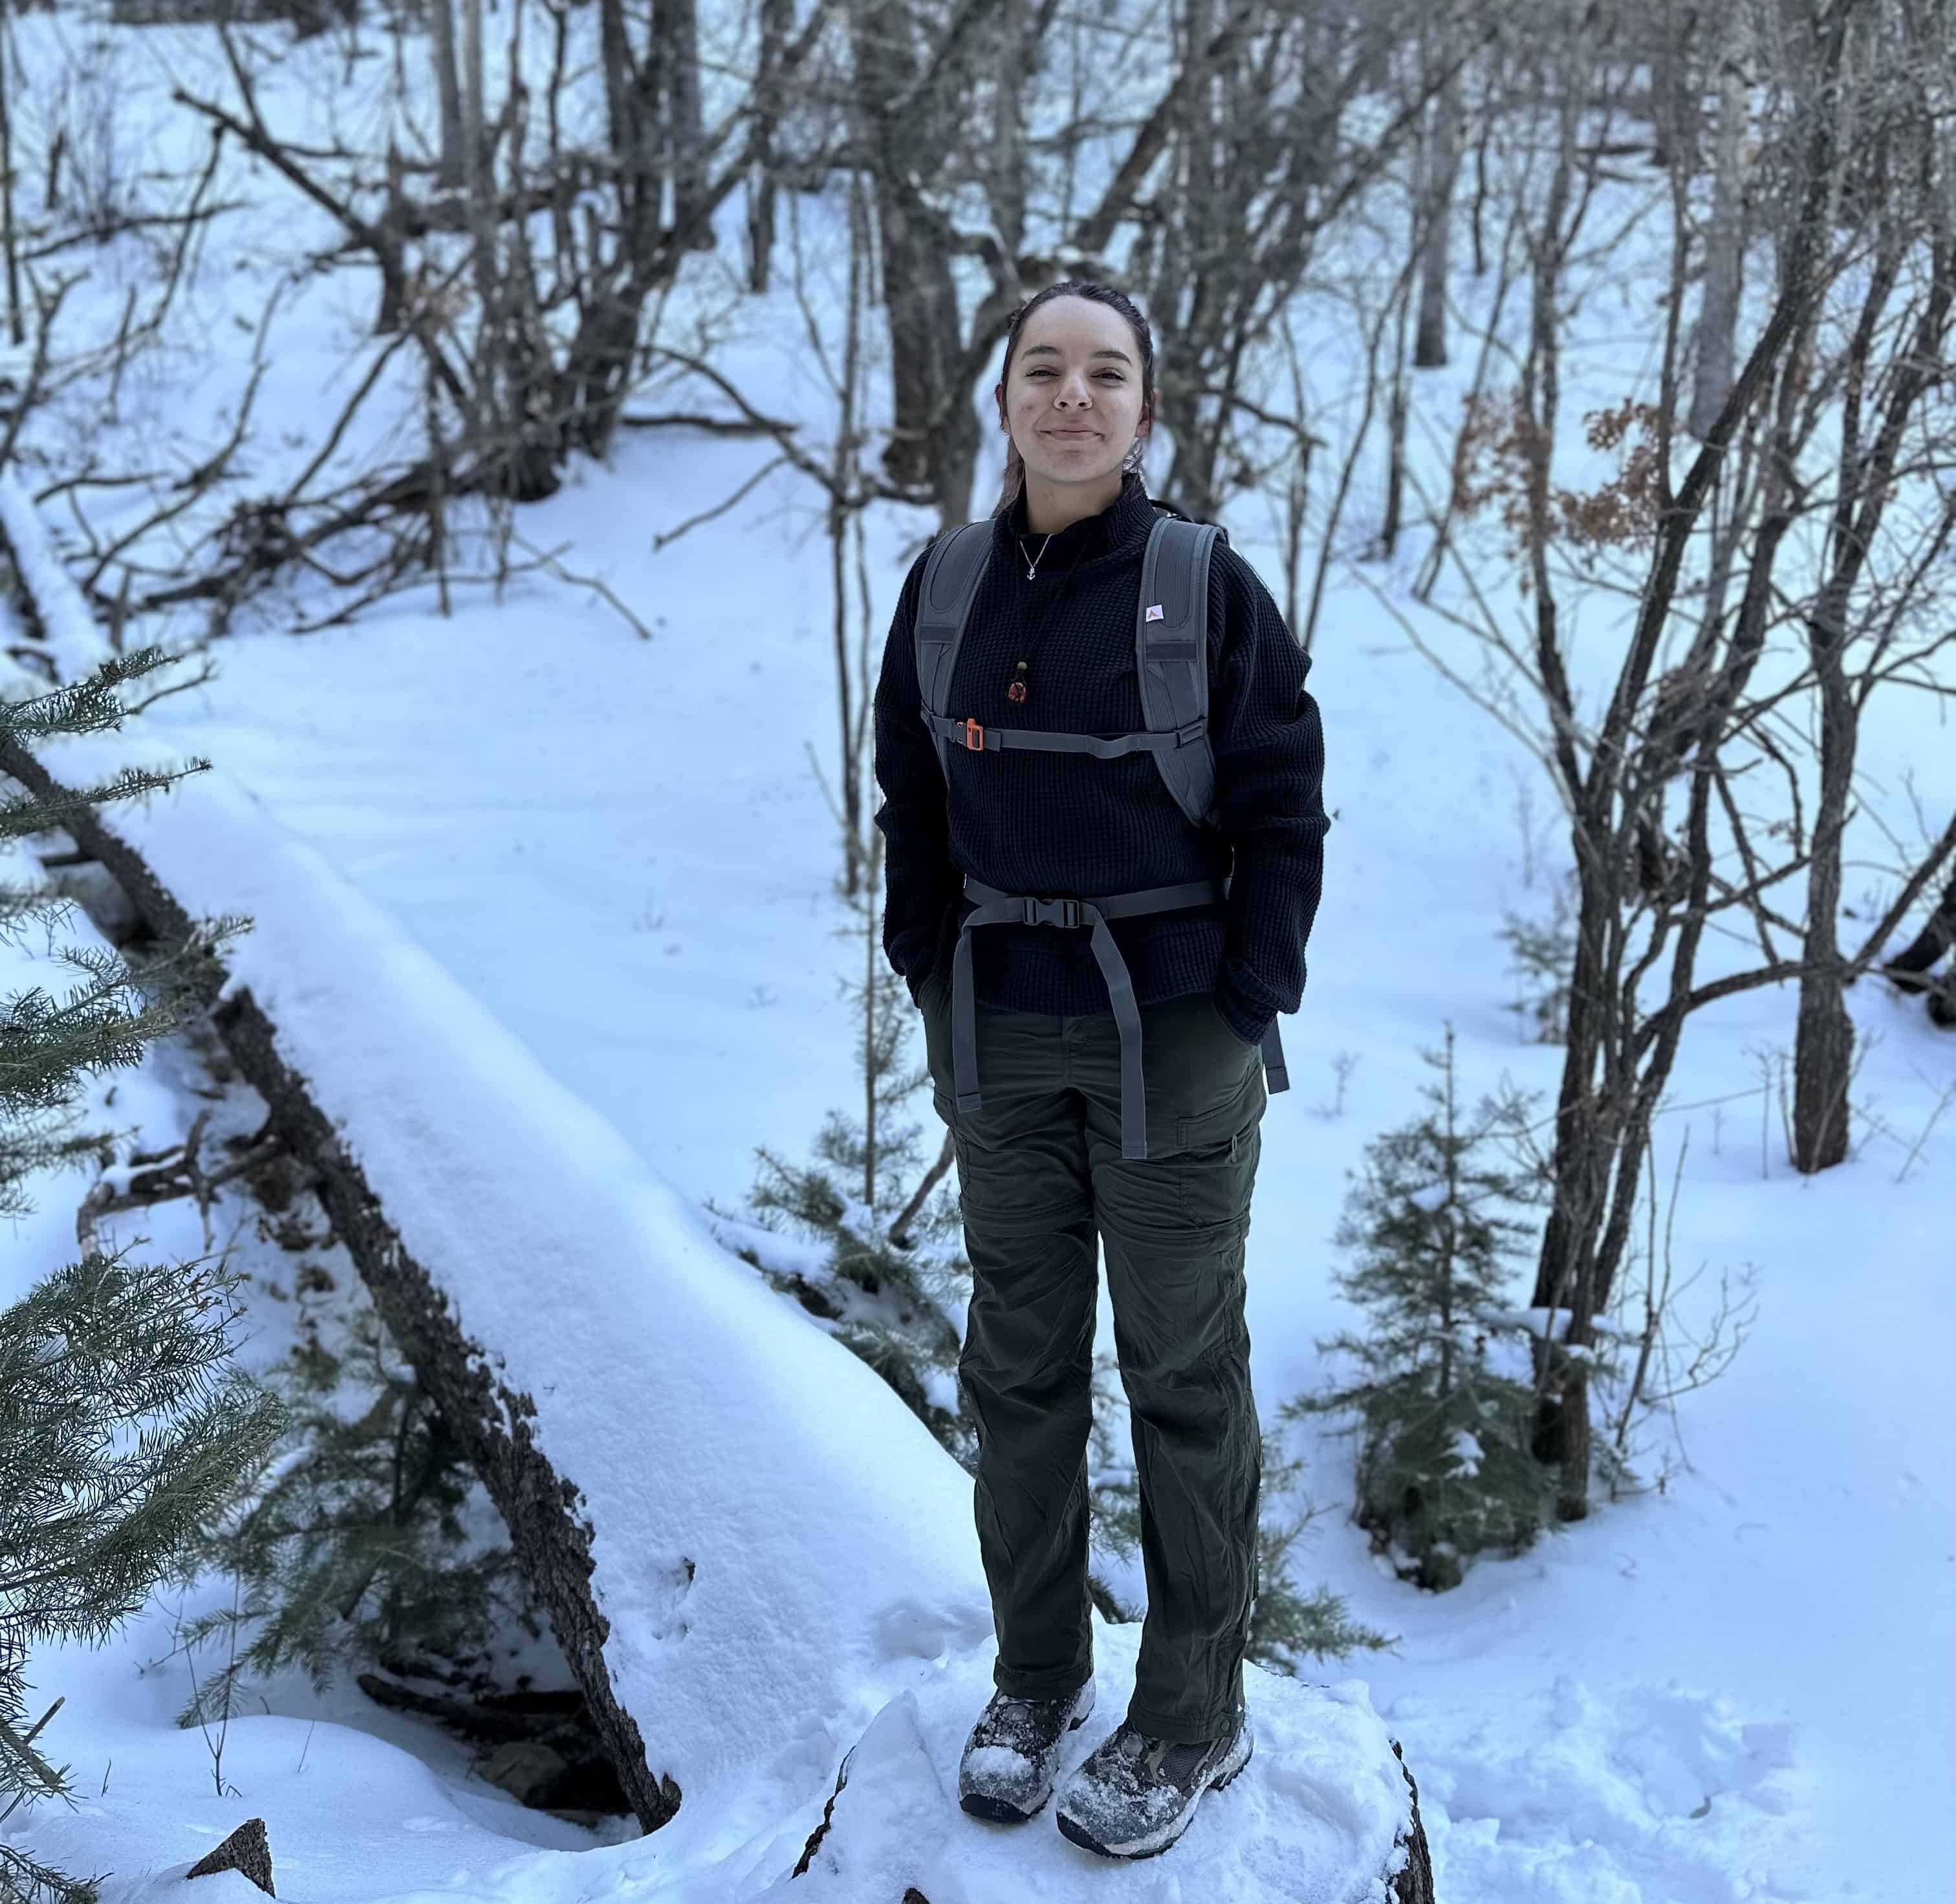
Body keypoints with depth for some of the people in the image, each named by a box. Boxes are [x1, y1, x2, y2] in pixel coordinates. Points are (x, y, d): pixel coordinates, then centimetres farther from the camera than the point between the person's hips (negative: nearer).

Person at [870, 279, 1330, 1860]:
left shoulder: (1208, 584, -9)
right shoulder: (947, 586, 2)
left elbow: (1286, 812, -7)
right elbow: (912, 802, 10)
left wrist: (1240, 1018, -11)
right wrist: (933, 985, 5)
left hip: (1172, 1036, -4)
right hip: (1001, 1040, 4)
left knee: (1183, 1377, 7)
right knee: (1020, 1361, 13)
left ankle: (1193, 1720, 24)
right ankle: (1038, 1671, 32)